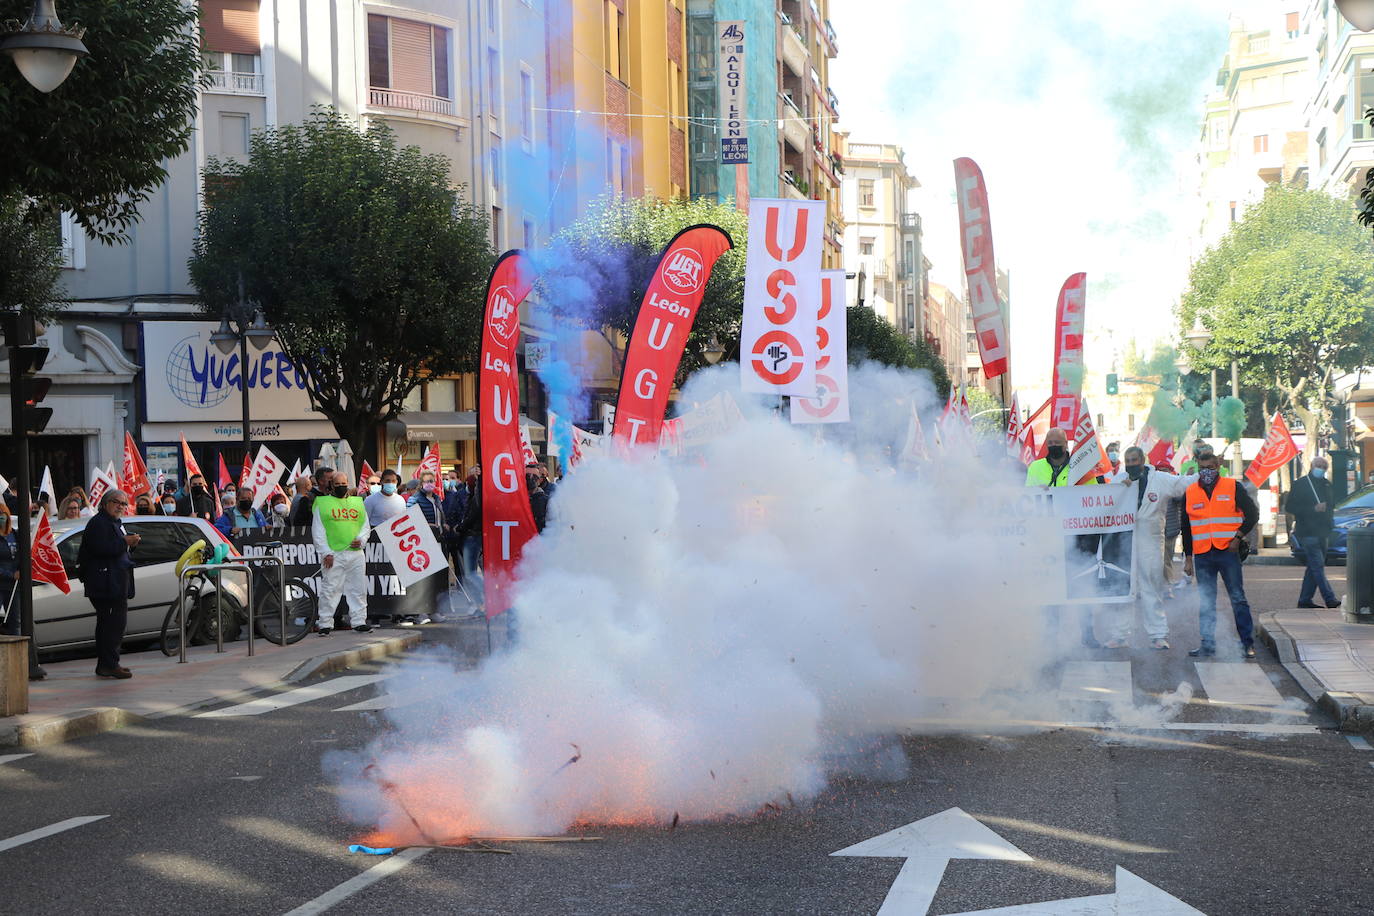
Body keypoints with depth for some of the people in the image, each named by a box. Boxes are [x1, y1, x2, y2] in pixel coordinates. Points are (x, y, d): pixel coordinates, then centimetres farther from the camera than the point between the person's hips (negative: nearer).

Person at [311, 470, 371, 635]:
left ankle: (359, 621, 14)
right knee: (330, 589, -5)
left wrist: (361, 540, -2)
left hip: (356, 553, 4)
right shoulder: (322, 503, 5)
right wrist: (325, 553, -8)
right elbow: (318, 531, 0)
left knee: (358, 589, 6)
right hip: (333, 555, -4)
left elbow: (365, 526, 19)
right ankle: (325, 624, 1)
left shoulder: (357, 502, 17)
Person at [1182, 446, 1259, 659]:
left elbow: (1252, 514, 3)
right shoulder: (1190, 493, 11)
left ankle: (1248, 643, 3)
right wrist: (1188, 558, 12)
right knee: (1205, 603, 5)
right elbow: (1186, 528, 16)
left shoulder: (1233, 487, 1)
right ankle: (1208, 644, 10)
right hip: (1202, 556, 3)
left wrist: (1238, 537, -8)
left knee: (1238, 598, -1)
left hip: (1228, 552, -3)